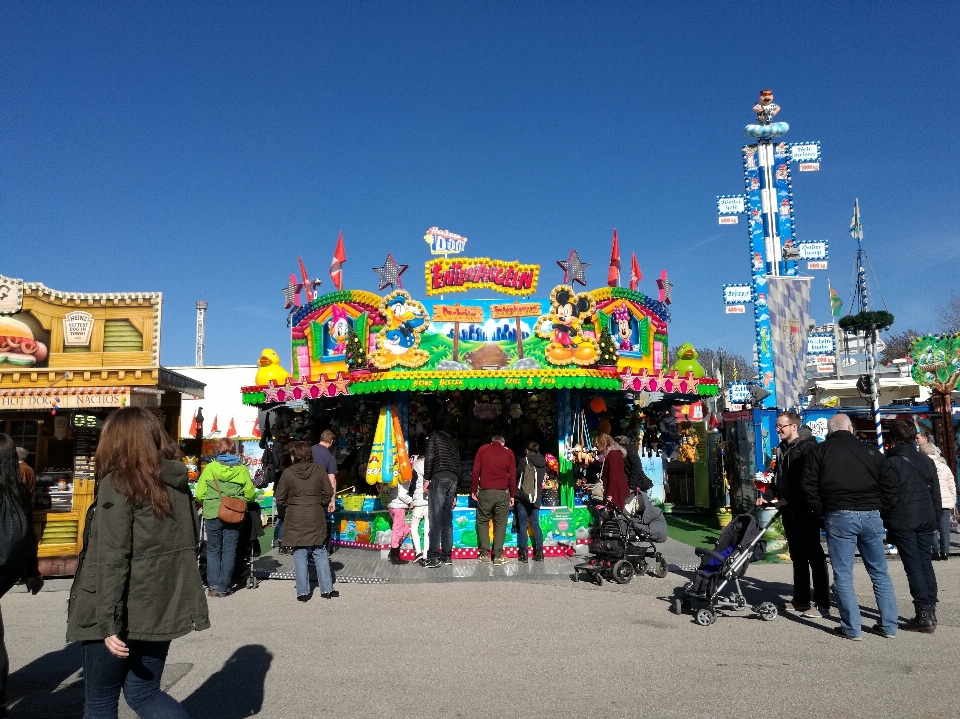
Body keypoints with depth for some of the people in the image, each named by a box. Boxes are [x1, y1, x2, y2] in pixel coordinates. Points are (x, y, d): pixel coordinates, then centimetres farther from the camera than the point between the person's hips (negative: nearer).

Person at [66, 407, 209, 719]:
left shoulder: (117, 483, -14)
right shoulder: (177, 482, 5)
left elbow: (111, 559, -19)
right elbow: (189, 542, 12)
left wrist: (108, 622, -17)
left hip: (124, 613, -6)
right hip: (161, 607, 6)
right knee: (144, 693, 19)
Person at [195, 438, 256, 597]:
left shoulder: (210, 467, -3)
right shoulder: (242, 469, -2)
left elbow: (199, 494, -3)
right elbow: (250, 494, -2)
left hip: (213, 514, 0)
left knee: (213, 550, 13)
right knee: (229, 551, 9)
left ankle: (213, 586, 6)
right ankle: (224, 588, 10)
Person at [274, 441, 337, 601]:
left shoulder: (288, 473, -7)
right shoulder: (319, 471, -1)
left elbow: (279, 499, -2)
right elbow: (328, 493, 1)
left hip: (295, 519, -2)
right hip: (316, 518, 2)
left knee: (300, 555, 6)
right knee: (320, 554, 11)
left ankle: (303, 592, 9)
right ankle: (327, 589, 14)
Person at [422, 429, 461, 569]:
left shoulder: (434, 436, 14)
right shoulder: (453, 443, 30)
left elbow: (429, 457, -3)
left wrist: (426, 478, 1)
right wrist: (454, 494, 25)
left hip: (439, 477, -6)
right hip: (454, 479, 6)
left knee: (435, 518, -10)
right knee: (447, 519, 9)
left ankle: (433, 557, -15)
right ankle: (447, 556, 7)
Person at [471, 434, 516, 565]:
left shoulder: (482, 449, 8)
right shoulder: (508, 452, 9)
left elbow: (476, 471, 3)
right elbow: (512, 476, 5)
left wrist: (474, 490, 7)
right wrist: (512, 495, 10)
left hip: (485, 491, 0)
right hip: (503, 493, 0)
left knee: (483, 522, 11)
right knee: (500, 524, 6)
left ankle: (484, 554, 6)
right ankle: (498, 556, 3)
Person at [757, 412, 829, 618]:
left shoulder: (808, 446, -12)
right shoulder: (783, 448, 14)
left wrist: (788, 500, -21)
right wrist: (767, 497, 10)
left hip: (805, 510, -8)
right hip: (789, 510, 8)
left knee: (814, 555, -1)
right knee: (797, 556, 14)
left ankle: (822, 604, 6)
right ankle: (801, 600, 22)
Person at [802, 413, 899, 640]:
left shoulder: (818, 451, 2)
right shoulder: (871, 451, 9)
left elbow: (809, 487, -3)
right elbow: (890, 483, 7)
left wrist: (821, 511, 7)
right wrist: (881, 509, 15)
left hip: (839, 516, -3)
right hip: (871, 516, 3)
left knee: (843, 574, 3)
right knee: (880, 572, 14)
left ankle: (851, 628, 4)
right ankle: (889, 625, 20)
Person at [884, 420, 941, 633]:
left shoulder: (892, 462, -9)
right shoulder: (927, 461, 10)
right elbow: (936, 494, 13)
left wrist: (886, 520, 0)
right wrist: (934, 519, 20)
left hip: (902, 521, -6)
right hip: (926, 520, 6)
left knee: (913, 565, -3)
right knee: (925, 562, 12)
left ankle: (924, 615, -4)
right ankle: (930, 610, 14)